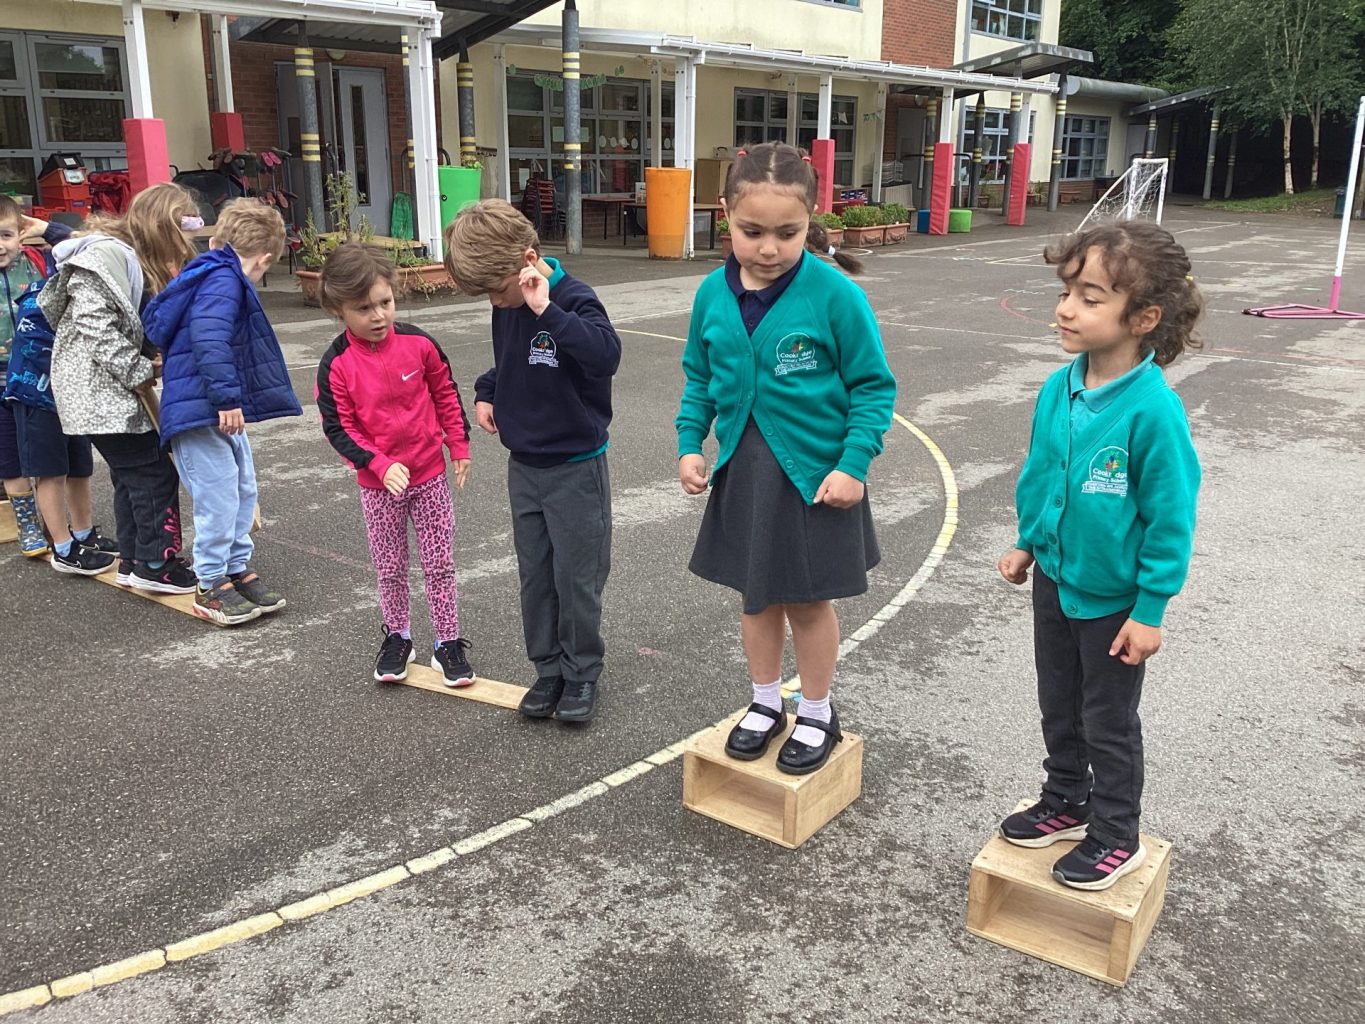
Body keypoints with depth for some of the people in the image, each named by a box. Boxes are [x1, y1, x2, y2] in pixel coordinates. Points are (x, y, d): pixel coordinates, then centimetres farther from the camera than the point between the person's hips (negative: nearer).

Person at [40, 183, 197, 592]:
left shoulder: (134, 260, 16)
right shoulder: (102, 258, -16)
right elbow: (97, 329, -24)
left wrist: (151, 361, 2)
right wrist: (139, 373, -19)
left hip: (113, 391, 10)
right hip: (101, 392, -10)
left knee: (132, 475, 14)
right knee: (155, 473, -7)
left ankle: (132, 560, 23)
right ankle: (155, 565, 2)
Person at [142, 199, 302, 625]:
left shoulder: (206, 274, 17)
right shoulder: (223, 280, -14)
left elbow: (155, 323, 28)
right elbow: (209, 338, -29)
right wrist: (227, 397, -29)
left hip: (219, 411, 11)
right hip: (202, 411, -11)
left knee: (243, 490, 17)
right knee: (218, 498, -4)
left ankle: (237, 569, 30)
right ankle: (211, 586, 7)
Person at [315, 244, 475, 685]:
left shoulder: (418, 344, -9)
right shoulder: (336, 365, -13)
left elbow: (446, 394, 5)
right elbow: (338, 429, -10)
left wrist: (459, 446, 7)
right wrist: (381, 465, -20)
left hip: (429, 474, 1)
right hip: (377, 484, -1)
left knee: (439, 564, 7)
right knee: (389, 569, 13)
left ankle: (448, 641, 19)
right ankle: (397, 636, 32)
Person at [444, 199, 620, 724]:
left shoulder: (573, 299, -19)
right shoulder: (507, 307, 2)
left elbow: (606, 355, -39)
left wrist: (547, 310, -39)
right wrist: (485, 392, 4)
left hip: (575, 467, -7)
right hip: (523, 465, 7)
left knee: (576, 578, 5)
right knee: (535, 576, 14)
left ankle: (582, 671, 23)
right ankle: (549, 669, 28)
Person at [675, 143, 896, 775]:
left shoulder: (834, 294, -17)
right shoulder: (714, 294, -3)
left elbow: (873, 387, -10)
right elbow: (699, 379, 10)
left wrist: (853, 463, -16)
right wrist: (690, 444, 1)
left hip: (815, 473, -4)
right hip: (743, 470, 4)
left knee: (809, 600, 11)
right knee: (756, 596, 17)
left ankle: (817, 715, 32)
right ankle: (766, 703, 38)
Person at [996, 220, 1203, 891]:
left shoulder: (1152, 410, -26)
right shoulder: (1058, 390, -8)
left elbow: (1170, 517, -20)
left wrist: (1149, 610, -16)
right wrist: (1026, 544, 13)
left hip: (1115, 599, -6)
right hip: (1054, 580, 6)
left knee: (1108, 721, 12)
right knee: (1058, 705, 22)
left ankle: (1115, 838, 32)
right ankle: (1066, 802, 44)